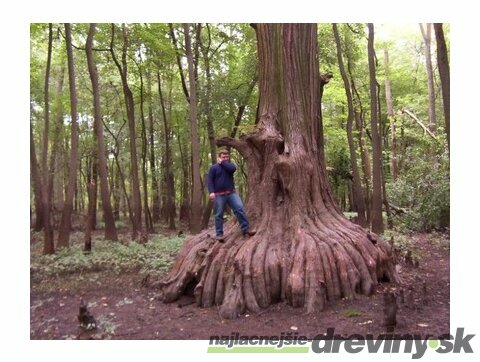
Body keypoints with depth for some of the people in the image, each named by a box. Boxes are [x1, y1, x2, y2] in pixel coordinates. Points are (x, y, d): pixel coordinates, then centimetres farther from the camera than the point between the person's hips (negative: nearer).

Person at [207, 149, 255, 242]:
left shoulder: (230, 165, 13)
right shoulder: (214, 167, 5)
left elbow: (233, 168, -13)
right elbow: (209, 180, -3)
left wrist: (222, 163, -4)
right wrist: (211, 192, -15)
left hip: (231, 193, 2)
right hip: (219, 195, -2)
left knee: (240, 208, -11)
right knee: (219, 215, 1)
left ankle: (246, 229, -6)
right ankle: (219, 234, 10)